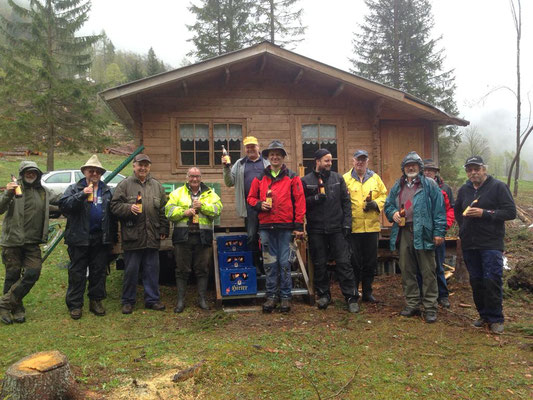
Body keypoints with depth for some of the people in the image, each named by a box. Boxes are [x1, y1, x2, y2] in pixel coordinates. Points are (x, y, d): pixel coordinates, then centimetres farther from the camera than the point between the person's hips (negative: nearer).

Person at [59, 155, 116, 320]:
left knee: (99, 271, 9)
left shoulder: (107, 191, 12)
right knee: (77, 273, 3)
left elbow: (113, 213, 8)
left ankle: (96, 301, 21)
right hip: (80, 238, -3)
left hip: (101, 238, 3)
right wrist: (82, 195, -24)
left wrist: (112, 236, 2)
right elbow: (63, 205, -12)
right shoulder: (74, 189, 4)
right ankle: (75, 305, 11)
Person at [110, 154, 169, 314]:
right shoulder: (124, 185, 1)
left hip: (152, 237, 3)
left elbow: (163, 210, 14)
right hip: (132, 236, -3)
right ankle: (127, 301, 19)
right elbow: (115, 206, -2)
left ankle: (152, 299, 22)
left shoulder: (157, 186, 13)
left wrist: (163, 230, 9)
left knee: (152, 270, 9)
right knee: (131, 270, 4)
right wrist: (129, 207, -20)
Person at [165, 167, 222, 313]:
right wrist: (184, 212, -13)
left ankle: (202, 299, 19)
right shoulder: (178, 193, 11)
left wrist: (202, 205, -15)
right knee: (182, 269, 4)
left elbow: (217, 209, -3)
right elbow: (169, 211, 1)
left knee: (202, 269, 7)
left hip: (203, 237, 1)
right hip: (183, 236, 0)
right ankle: (181, 300, 15)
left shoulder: (210, 194, 12)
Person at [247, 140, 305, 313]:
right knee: (269, 263, 7)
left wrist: (298, 226, -5)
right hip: (266, 226, 2)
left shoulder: (292, 178, 4)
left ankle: (285, 296, 14)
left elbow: (299, 202, 0)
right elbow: (251, 198, 16)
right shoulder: (260, 178, 11)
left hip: (285, 226, -2)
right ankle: (271, 296, 18)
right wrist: (259, 205, -7)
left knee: (285, 263, 2)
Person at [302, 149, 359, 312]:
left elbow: (346, 202, 7)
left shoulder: (338, 178, 9)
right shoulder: (305, 181, 4)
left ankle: (351, 297, 6)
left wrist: (347, 223, -1)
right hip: (316, 230, 0)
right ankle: (323, 295, 23)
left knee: (344, 262, -1)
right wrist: (316, 198, -15)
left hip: (337, 228, 1)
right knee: (319, 264, 8)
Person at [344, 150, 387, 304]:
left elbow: (384, 195, 11)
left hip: (372, 227, 3)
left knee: (371, 262, 10)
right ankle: (353, 293, 16)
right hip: (353, 226, -3)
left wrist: (376, 204, -7)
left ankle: (367, 292, 24)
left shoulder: (375, 178, 11)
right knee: (354, 262, 2)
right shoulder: (346, 178, 2)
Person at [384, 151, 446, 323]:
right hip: (404, 232, 5)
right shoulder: (398, 186, 15)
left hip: (423, 232, -5)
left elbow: (438, 210, -4)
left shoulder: (429, 185, 0)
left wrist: (439, 232, -10)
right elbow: (388, 205, 22)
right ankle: (412, 304, 22)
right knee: (407, 271, 10)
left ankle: (430, 307, 9)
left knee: (428, 272, 0)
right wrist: (393, 213, -1)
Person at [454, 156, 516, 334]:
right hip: (469, 244, 5)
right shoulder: (464, 190, 13)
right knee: (476, 282, 10)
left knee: (492, 281, -6)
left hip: (491, 244, -5)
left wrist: (484, 213, -18)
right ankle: (484, 315, 23)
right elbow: (457, 211, 29)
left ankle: (496, 319, 8)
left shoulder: (498, 186, -3)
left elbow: (511, 212, -9)